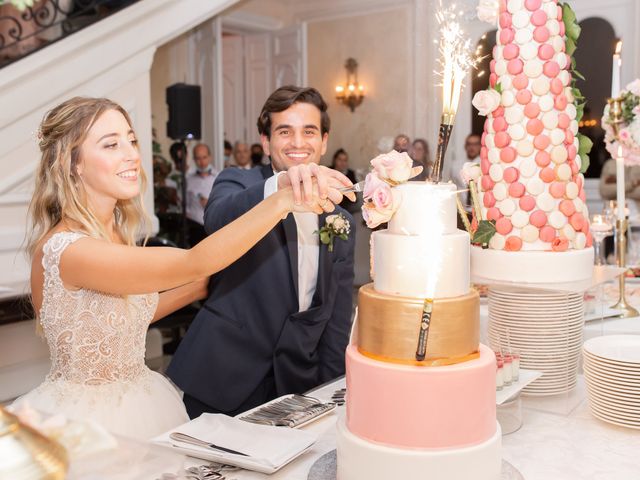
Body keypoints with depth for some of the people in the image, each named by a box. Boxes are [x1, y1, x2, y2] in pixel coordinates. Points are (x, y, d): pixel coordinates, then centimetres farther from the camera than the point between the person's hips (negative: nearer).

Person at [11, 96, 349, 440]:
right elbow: (193, 263, -37)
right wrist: (282, 200, -45)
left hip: (138, 399, 7)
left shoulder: (115, 233, 0)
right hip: (87, 418, -7)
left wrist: (201, 287, 2)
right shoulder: (64, 249, -28)